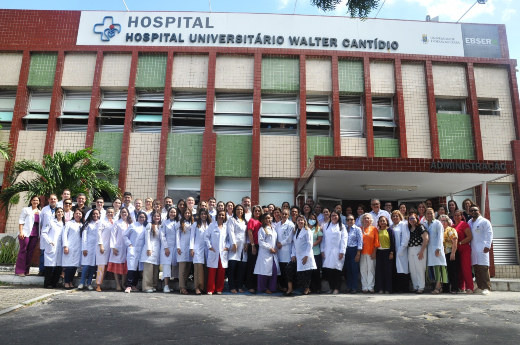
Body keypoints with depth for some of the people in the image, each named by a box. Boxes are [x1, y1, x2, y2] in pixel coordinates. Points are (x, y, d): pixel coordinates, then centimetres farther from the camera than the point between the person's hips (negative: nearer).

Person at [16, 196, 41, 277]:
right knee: (23, 250, -2)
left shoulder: (40, 212, 16)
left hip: (35, 234, 4)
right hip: (26, 233, -4)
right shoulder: (26, 209, 5)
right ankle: (19, 270, 3)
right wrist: (21, 232, -10)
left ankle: (26, 270, 12)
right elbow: (21, 221, 0)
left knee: (30, 252, 5)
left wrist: (40, 235, 7)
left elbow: (40, 224, 13)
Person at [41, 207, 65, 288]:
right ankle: (47, 284, 7)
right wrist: (49, 241, -10)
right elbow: (43, 233, -2)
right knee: (50, 265, -4)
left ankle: (53, 284, 12)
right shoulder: (51, 222, 2)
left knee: (59, 266, 1)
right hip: (51, 247, -4)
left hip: (60, 248, 4)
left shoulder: (64, 224, 15)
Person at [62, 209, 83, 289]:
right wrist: (65, 246, -8)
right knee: (69, 265, -5)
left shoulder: (82, 225, 15)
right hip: (70, 247, -4)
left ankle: (71, 282, 13)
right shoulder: (69, 223, 5)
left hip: (78, 248, 4)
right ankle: (66, 283, 4)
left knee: (75, 265, 2)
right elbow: (64, 234, 0)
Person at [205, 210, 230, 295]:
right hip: (213, 252, -2)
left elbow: (229, 238, 12)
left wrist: (227, 247, -1)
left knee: (221, 271, 3)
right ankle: (210, 289, 6)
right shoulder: (212, 225, 5)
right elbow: (206, 237, 3)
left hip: (223, 252, 2)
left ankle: (219, 289, 14)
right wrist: (209, 246, -5)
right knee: (212, 271, -2)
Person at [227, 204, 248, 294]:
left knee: (242, 267, 2)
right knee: (232, 266, -7)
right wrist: (234, 244, -14)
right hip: (235, 245, -4)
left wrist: (247, 243, 2)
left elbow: (247, 233, 16)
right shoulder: (231, 220, 6)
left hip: (243, 246, 5)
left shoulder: (245, 221, 21)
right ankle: (232, 287, -1)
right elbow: (231, 232, -4)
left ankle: (240, 286, 10)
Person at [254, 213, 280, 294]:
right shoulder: (262, 229, -1)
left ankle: (271, 288, 11)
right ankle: (263, 288, 8)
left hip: (273, 253, 6)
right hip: (265, 253, -5)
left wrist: (276, 248, 2)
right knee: (265, 270, -5)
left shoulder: (273, 229, 18)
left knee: (274, 270, 0)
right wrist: (269, 248, -12)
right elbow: (260, 242, -8)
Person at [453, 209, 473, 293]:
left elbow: (470, 237, -13)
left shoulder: (464, 224, -5)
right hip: (456, 250, 6)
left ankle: (469, 288, -4)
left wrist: (460, 243, -15)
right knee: (459, 269, 9)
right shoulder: (453, 226, 15)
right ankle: (461, 287, 16)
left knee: (466, 268, -8)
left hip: (464, 249, -6)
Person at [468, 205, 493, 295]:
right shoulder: (469, 222, 19)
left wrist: (487, 246, -14)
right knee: (476, 268, 6)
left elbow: (489, 233, -6)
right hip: (473, 249, 6)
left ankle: (487, 288, -8)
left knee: (484, 267, -10)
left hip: (482, 248, -6)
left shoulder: (484, 221, 0)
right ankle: (480, 287, 13)